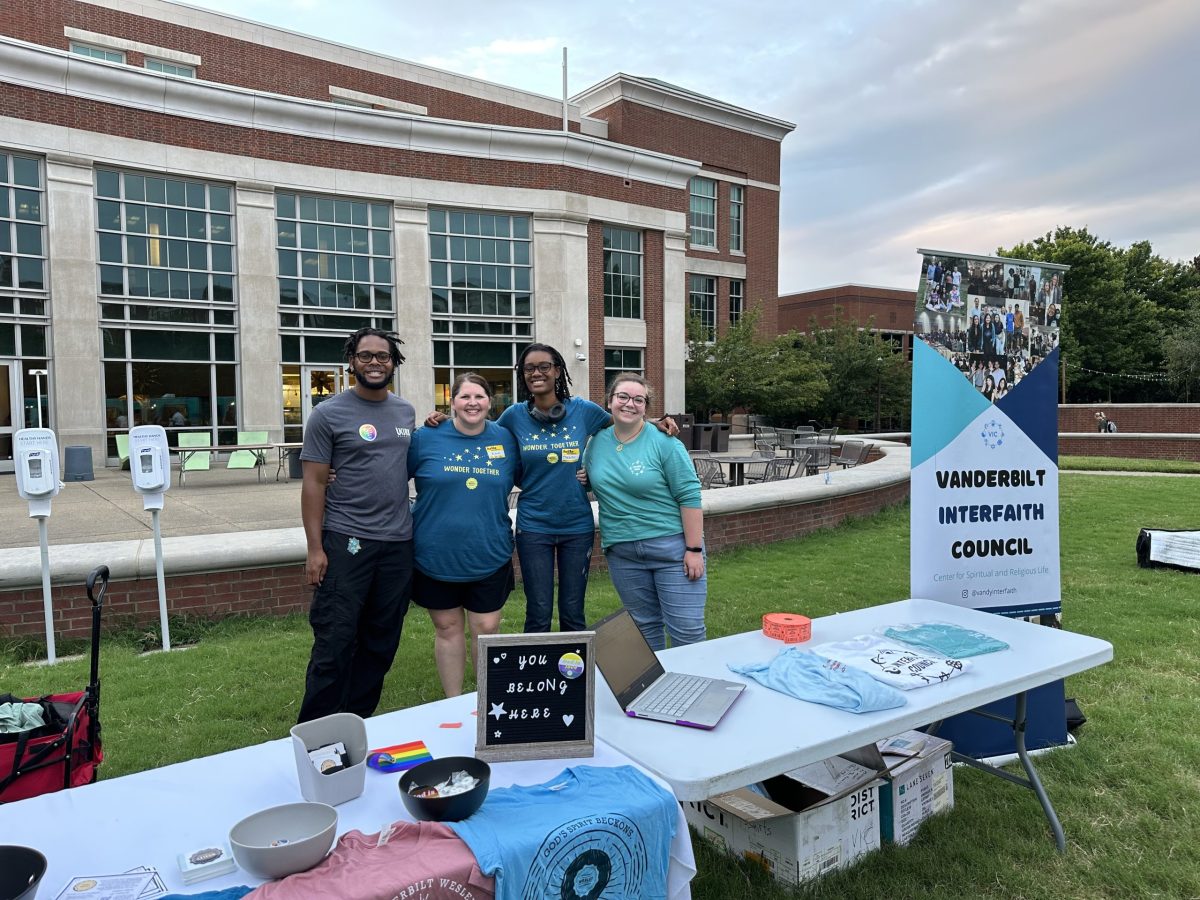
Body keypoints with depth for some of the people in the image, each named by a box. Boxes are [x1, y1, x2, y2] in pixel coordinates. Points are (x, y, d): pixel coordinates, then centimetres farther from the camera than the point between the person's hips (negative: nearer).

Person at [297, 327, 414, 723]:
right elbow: (314, 483, -5)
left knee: (381, 644, 12)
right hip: (346, 542, -5)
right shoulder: (329, 414, -3)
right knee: (335, 644, -1)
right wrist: (315, 548, -10)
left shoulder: (406, 411, 11)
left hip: (398, 542, 5)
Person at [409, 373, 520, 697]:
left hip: (489, 557, 1)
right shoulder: (426, 437, -3)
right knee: (448, 628, 11)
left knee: (487, 630, 7)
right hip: (437, 557, -1)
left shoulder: (505, 439, 2)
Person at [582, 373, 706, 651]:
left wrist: (694, 550, -14)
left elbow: (690, 497, -11)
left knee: (687, 630, 0)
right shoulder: (597, 442, 6)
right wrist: (582, 479, 0)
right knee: (644, 627, 16)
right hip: (622, 552, 5)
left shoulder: (664, 442, -10)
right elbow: (596, 484, 23)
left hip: (672, 546, -4)